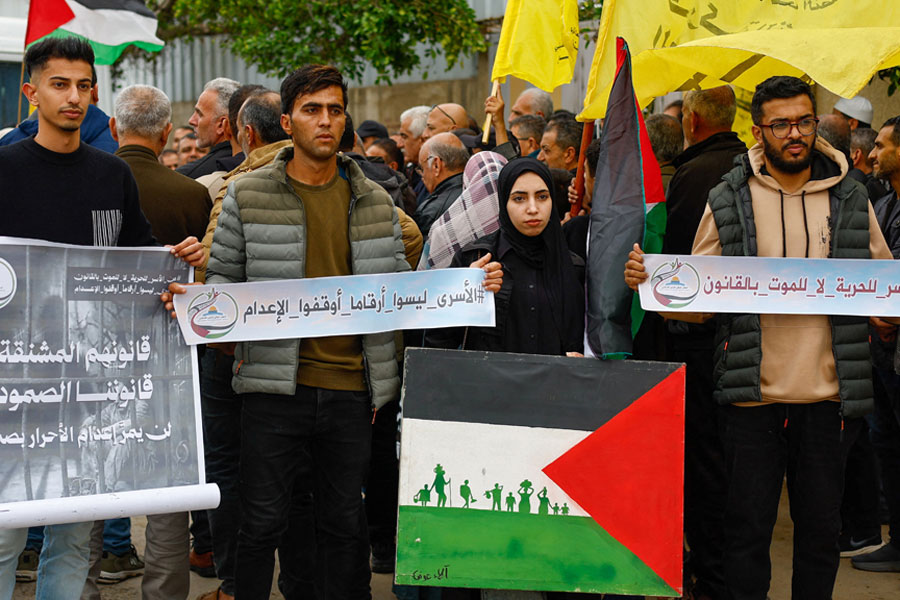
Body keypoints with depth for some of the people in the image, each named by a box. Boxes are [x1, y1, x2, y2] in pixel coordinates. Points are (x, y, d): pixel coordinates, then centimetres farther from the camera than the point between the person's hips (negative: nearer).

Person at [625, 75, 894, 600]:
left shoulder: (850, 199, 7)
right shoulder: (728, 202, 1)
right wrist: (648, 281, -15)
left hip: (828, 394, 2)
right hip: (753, 394, -2)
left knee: (821, 528, 11)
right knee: (748, 527, 4)